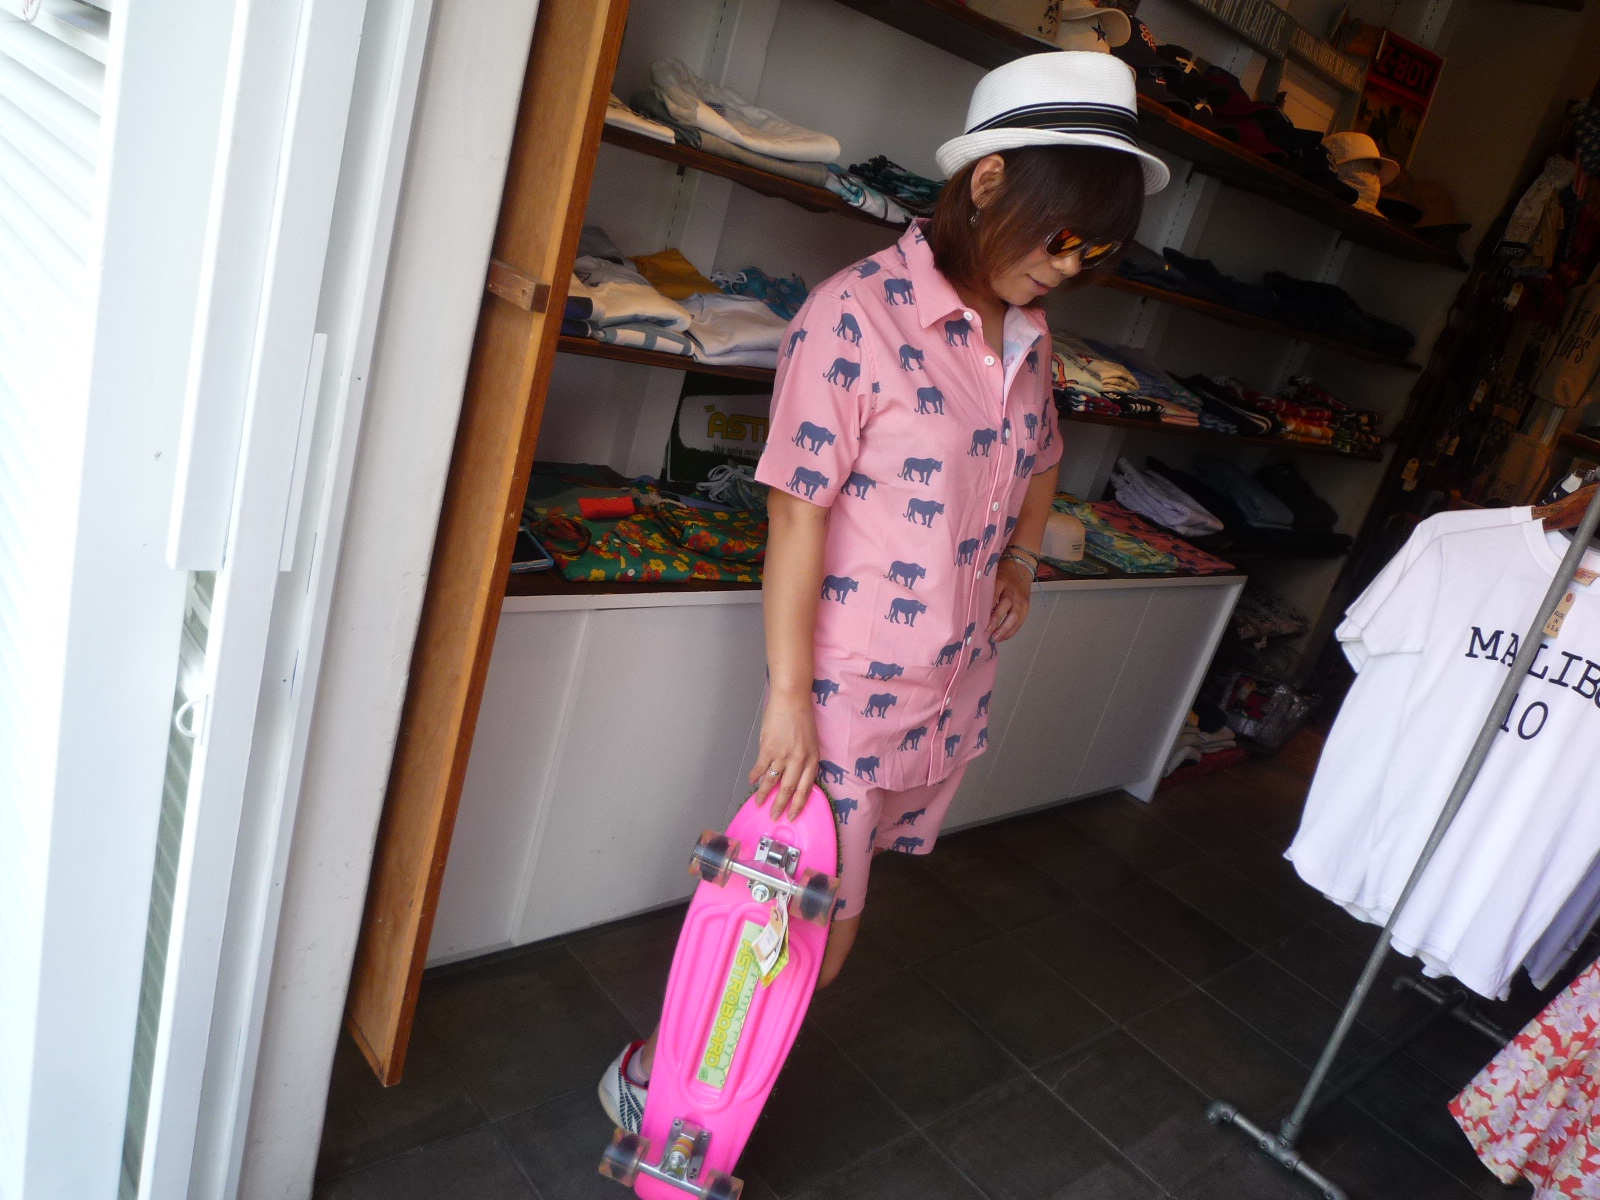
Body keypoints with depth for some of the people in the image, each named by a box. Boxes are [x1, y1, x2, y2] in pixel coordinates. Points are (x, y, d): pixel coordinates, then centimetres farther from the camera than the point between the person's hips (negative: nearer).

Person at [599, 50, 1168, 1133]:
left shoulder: (1028, 337, 6)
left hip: (957, 685, 7)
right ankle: (653, 1075, 29)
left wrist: (1021, 559, 14)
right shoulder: (857, 316, -17)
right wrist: (788, 695, -16)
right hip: (850, 689, -7)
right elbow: (798, 518, -17)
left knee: (836, 915, 20)